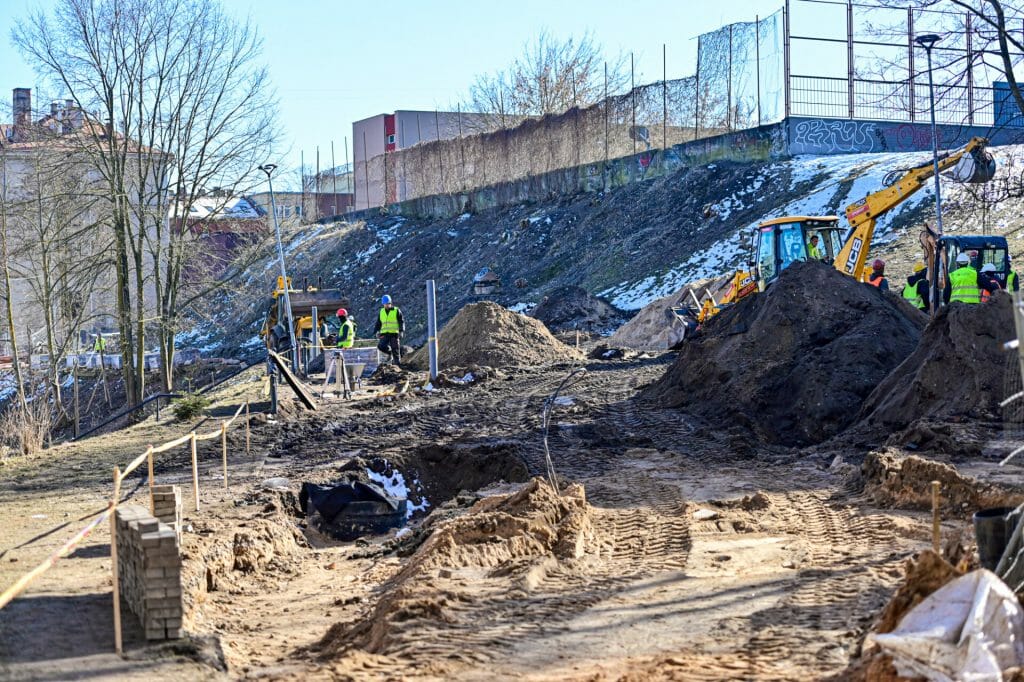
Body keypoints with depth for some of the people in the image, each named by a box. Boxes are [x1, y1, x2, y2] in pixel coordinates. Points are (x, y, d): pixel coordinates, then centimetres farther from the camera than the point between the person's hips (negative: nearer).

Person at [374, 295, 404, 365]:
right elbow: (378, 323, 20)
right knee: (381, 346, -17)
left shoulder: (396, 311, 2)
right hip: (385, 334, 3)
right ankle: (391, 353, 8)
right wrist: (377, 331, 7)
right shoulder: (381, 312, 13)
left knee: (395, 350, -4)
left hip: (394, 333, -3)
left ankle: (396, 364, 4)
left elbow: (401, 322, 0)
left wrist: (401, 331, -12)